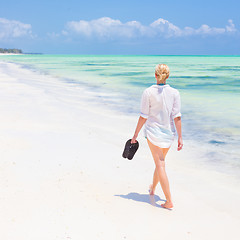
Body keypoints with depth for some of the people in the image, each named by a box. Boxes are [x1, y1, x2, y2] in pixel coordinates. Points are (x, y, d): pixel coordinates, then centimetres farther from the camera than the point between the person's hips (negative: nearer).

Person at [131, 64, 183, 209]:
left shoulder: (148, 92, -13)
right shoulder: (174, 93, -7)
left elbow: (144, 116, -9)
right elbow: (177, 117, -9)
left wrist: (136, 134, 1)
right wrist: (180, 137, -4)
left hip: (153, 131, -3)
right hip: (169, 132, 3)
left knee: (160, 165, 0)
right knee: (160, 161, 24)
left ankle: (169, 201, -4)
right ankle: (152, 188, 45)